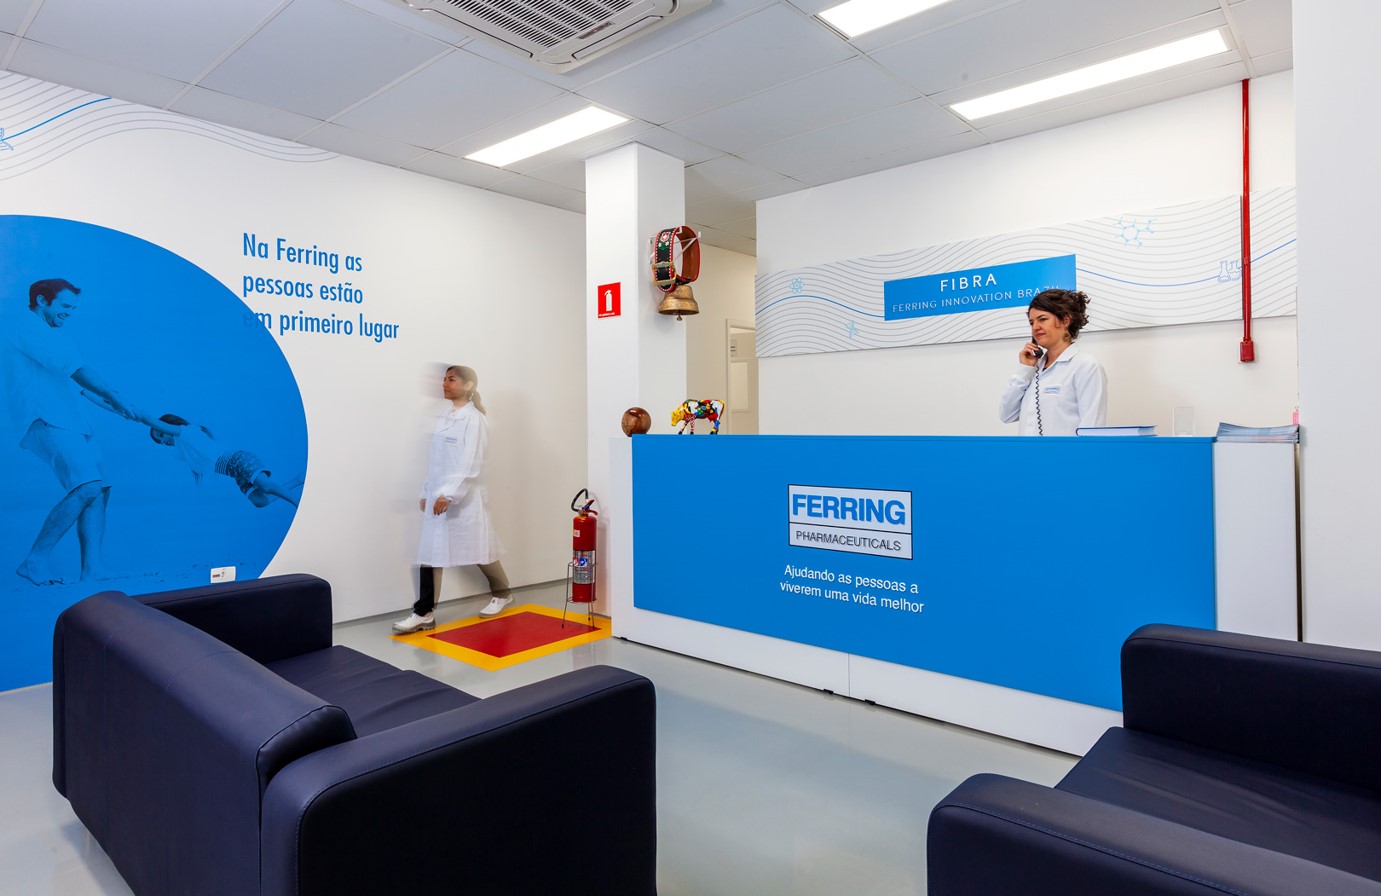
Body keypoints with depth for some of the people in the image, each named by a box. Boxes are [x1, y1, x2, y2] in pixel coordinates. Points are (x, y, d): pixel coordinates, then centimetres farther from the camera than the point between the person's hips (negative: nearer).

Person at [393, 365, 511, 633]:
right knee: (430, 553, 3)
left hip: (464, 497, -7)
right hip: (438, 496, 7)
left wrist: (449, 494, -24)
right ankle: (424, 614, 7)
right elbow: (435, 462, 15)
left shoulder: (473, 419, -10)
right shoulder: (444, 418, 14)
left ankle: (502, 594, 28)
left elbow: (470, 463, -18)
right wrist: (426, 493, 12)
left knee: (479, 550, 7)